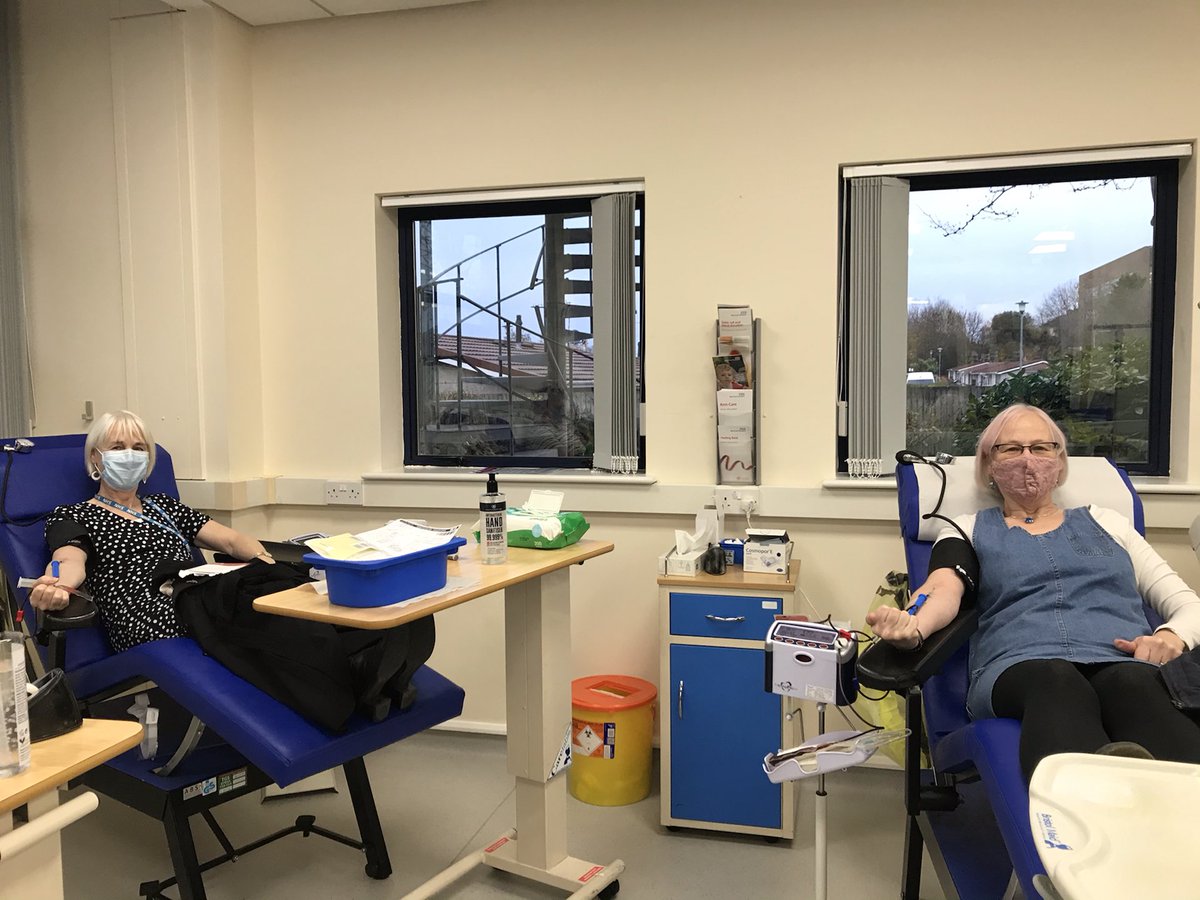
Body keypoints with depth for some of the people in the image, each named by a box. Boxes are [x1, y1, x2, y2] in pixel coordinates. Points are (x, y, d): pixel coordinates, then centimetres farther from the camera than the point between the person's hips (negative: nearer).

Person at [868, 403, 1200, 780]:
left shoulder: (1106, 522, 31)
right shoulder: (969, 530, 24)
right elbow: (944, 589, 1)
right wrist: (914, 626, -25)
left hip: (1126, 665, 2)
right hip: (1020, 666, -1)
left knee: (1134, 686, -36)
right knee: (1057, 684, -39)